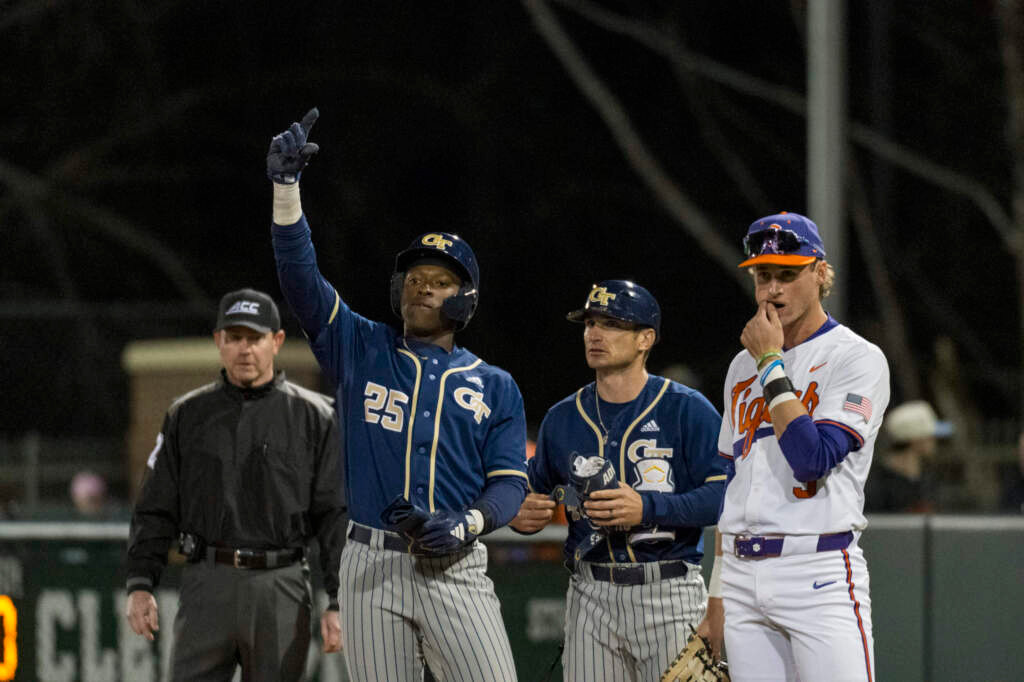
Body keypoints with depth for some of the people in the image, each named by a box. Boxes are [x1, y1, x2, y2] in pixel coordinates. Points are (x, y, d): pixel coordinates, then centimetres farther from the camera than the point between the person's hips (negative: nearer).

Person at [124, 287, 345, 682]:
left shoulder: (313, 417, 6)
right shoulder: (187, 415, 11)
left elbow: (336, 515, 2)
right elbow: (156, 509, 12)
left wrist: (338, 603, -5)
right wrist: (140, 584, 0)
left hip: (282, 589, -1)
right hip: (207, 585, 1)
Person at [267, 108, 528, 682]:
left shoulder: (496, 387, 12)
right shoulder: (361, 350, 12)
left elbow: (511, 482, 6)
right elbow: (301, 275, 1)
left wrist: (466, 522, -16)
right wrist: (287, 184, -13)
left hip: (456, 569, -1)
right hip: (373, 569, 1)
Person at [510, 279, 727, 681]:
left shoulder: (687, 409, -2)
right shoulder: (562, 418, 13)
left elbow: (726, 496, -11)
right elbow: (536, 494, 24)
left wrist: (648, 508, -22)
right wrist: (521, 516, 0)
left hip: (669, 592, -4)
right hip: (591, 598, 4)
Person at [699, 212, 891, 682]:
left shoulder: (858, 358, -4)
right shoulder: (744, 366, 18)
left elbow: (812, 460, -17)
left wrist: (771, 366, -10)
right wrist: (717, 597, 18)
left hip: (820, 573, -6)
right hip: (743, 579, 6)